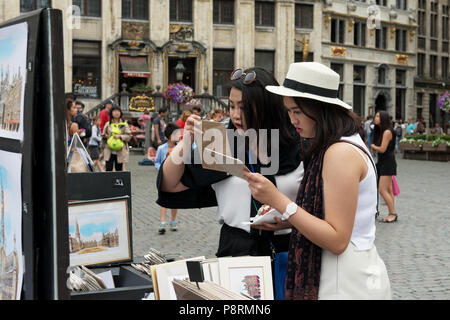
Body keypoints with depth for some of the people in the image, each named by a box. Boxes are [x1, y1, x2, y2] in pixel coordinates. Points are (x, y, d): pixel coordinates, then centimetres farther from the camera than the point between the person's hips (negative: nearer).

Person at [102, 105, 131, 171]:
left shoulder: (124, 124, 3)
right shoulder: (108, 124, 9)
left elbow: (129, 136, -1)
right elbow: (103, 135, 17)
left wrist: (120, 136, -14)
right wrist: (105, 136, -4)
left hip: (120, 151, -1)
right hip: (109, 151, 1)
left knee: (119, 169, 5)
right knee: (108, 169, -7)